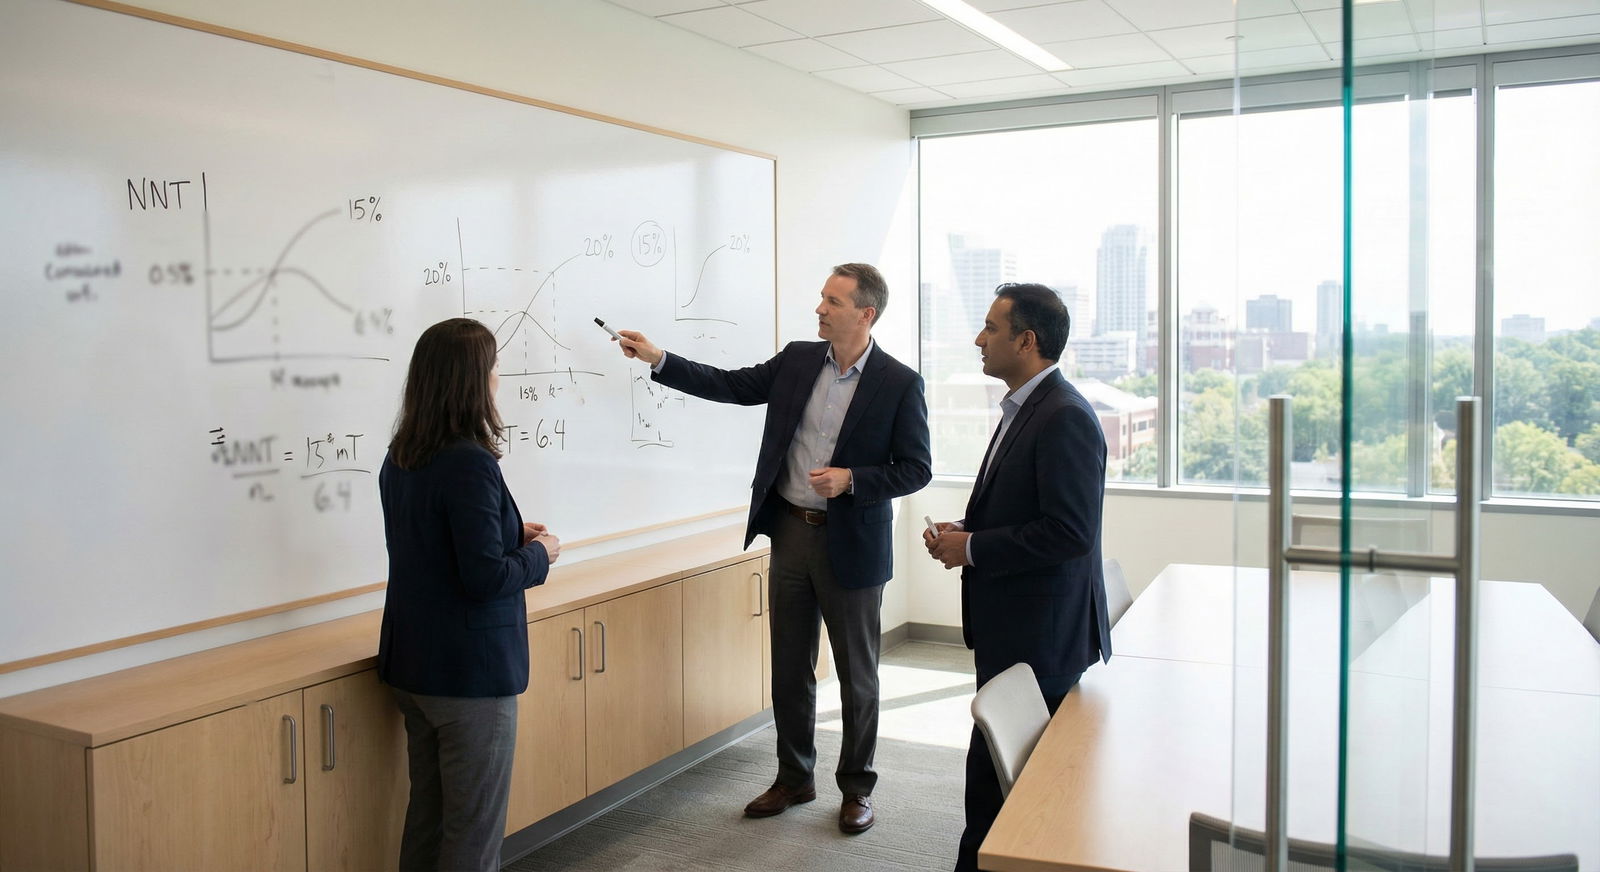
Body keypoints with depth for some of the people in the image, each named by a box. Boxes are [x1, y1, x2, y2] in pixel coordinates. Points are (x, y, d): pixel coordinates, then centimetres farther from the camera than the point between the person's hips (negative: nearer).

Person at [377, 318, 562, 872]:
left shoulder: (400, 458, 6)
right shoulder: (470, 462, -21)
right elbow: (487, 578, -23)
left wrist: (510, 534, 12)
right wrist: (539, 555, -6)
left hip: (411, 664, 9)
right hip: (472, 671, -9)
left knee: (426, 812, 20)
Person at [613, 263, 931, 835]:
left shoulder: (900, 383, -10)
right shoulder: (797, 360, 3)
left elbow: (915, 469, -8)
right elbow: (731, 385, 6)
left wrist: (851, 479, -22)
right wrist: (657, 359, -1)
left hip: (851, 544, -4)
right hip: (790, 531, 5)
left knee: (856, 674, 9)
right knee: (789, 668, 14)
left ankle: (857, 788, 27)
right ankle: (794, 778, 31)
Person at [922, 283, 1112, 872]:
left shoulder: (1064, 417, -18)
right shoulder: (1021, 410, 15)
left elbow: (1068, 532, -23)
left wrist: (972, 549, -16)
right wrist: (963, 531, 7)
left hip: (1039, 640, -10)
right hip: (1010, 628, 10)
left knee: (992, 774, -4)